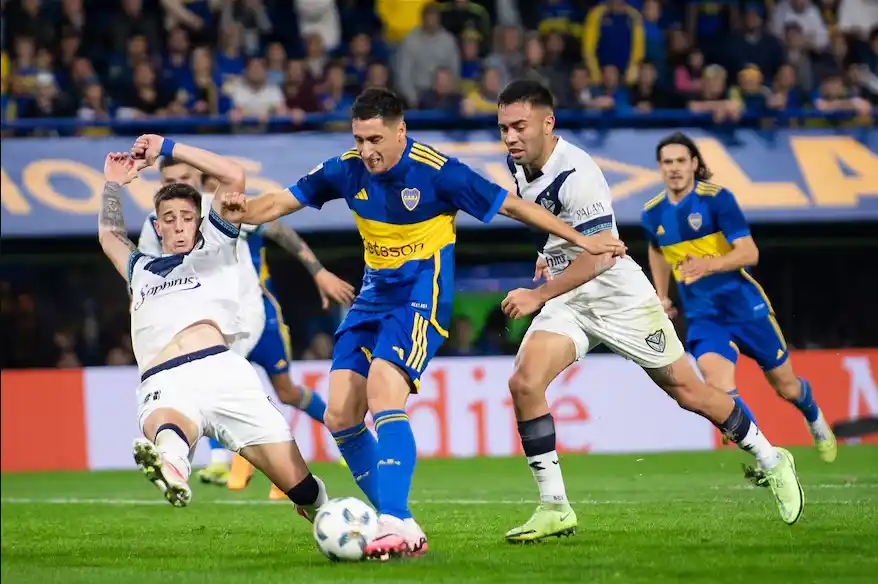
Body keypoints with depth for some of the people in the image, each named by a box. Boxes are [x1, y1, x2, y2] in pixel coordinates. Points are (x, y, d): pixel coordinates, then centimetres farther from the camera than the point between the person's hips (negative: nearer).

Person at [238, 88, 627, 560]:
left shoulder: (436, 171, -17)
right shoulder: (348, 170, -2)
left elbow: (508, 205, -10)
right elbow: (284, 201, 4)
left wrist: (579, 240, -5)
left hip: (421, 299, -6)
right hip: (373, 297, 6)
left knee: (383, 397, -27)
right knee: (339, 415, -3)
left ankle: (397, 525, -31)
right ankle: (394, 523, 6)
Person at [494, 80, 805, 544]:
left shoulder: (576, 174, -27)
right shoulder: (518, 162, -2)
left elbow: (599, 256, -29)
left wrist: (537, 296, -28)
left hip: (619, 296, -7)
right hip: (567, 301, 7)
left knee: (687, 392, 6)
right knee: (524, 384, -16)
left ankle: (771, 461, 29)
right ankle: (554, 509, -10)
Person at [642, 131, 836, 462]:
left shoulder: (716, 198, -15)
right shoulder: (653, 214, 0)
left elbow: (749, 253, -23)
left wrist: (710, 264, -38)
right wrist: (662, 296, 17)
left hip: (746, 308, -3)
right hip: (703, 319, 3)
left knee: (786, 387, 13)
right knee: (718, 385, -24)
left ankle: (815, 421, 48)